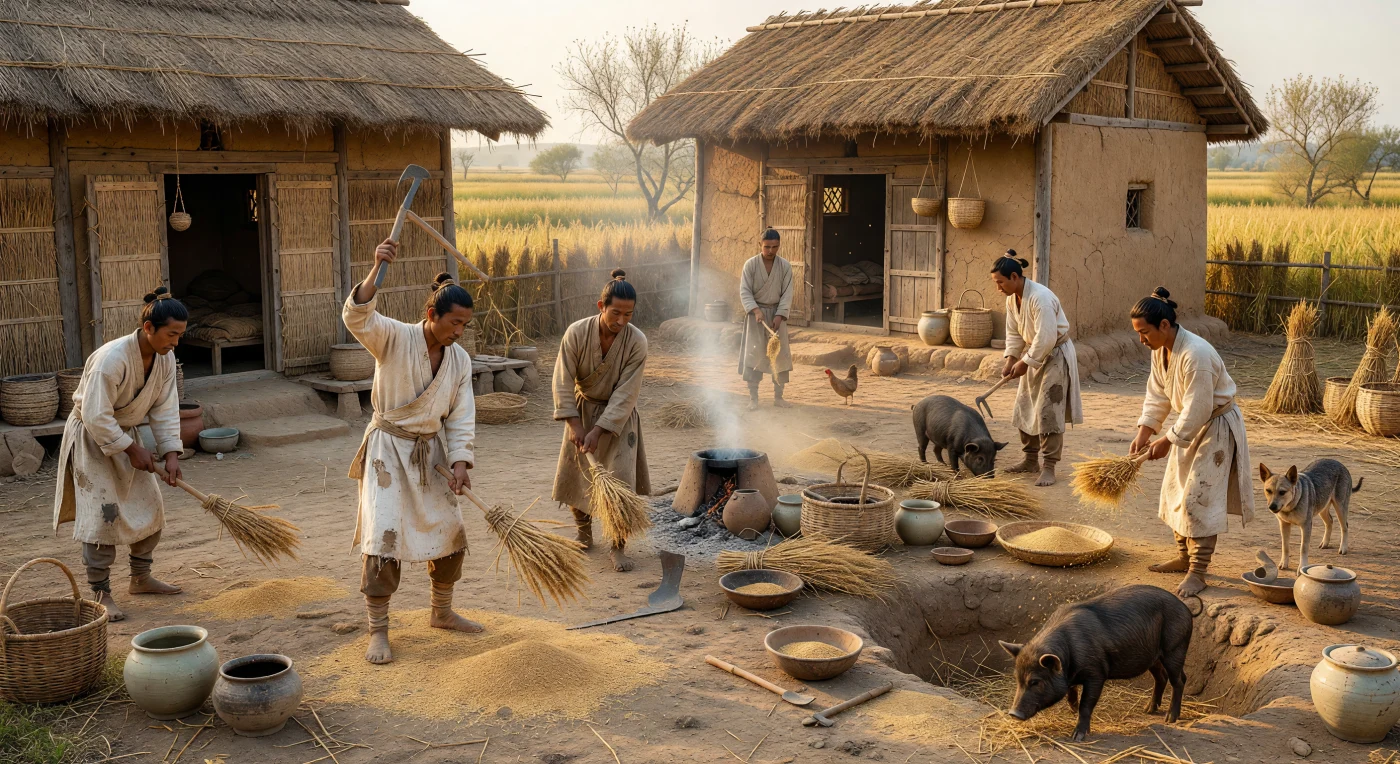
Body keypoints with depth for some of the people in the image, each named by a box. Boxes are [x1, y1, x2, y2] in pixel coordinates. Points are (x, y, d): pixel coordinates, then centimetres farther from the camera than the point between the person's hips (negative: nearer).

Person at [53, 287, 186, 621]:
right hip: (91, 437, -8)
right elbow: (96, 417, -30)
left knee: (150, 505, 9)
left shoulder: (165, 359, -9)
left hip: (123, 434, 8)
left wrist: (171, 453, -14)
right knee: (103, 513, -13)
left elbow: (165, 410, -5)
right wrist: (133, 450, -24)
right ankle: (100, 595, -5)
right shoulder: (112, 359, -32)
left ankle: (140, 578, 25)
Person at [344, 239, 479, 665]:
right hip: (389, 449, -6)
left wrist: (459, 462, -10)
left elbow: (461, 418, 2)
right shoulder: (394, 338, -14)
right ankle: (378, 632, 1)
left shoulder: (459, 359, 1)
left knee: (450, 531, 12)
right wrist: (377, 270, -46)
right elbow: (357, 318, -34)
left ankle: (441, 613, 32)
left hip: (430, 451, 6)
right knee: (383, 537, -10)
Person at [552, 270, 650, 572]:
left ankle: (618, 547, 5)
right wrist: (574, 425, -19)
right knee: (576, 476, 9)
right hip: (582, 411, 2)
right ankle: (584, 534, 33)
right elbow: (563, 381, -14)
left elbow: (625, 394, -21)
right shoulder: (576, 333, -20)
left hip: (618, 416, -1)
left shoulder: (636, 341, -22)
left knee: (621, 479, -9)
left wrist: (598, 431, -25)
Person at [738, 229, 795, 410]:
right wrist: (756, 310, -23)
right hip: (756, 313, -2)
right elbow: (745, 291, -9)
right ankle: (753, 398, -1)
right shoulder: (751, 264, -7)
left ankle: (778, 397, 12)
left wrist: (779, 315, -16)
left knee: (780, 354, 2)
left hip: (777, 313, 2)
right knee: (753, 354, -6)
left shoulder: (785, 266, -3)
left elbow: (787, 294, -4)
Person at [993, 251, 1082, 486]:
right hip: (1034, 355, 9)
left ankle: (1049, 467, -5)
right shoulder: (1012, 299, 1)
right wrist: (1010, 360, -4)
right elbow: (1014, 333, 8)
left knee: (1048, 412, -10)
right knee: (1025, 409, 13)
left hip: (1055, 355, -9)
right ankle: (1031, 460, 24)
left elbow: (1046, 339, -29)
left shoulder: (1041, 298, -28)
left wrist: (1024, 363, -21)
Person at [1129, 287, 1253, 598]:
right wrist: (1143, 434, -6)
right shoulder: (1160, 350, -4)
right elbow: (1157, 395, 3)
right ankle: (1184, 557, 30)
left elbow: (1198, 410, -29)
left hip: (1217, 427, -9)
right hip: (1190, 426, 9)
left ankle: (1198, 572, -2)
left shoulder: (1196, 355, -32)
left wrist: (1167, 441, -21)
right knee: (1177, 491, 15)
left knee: (1199, 498, -10)